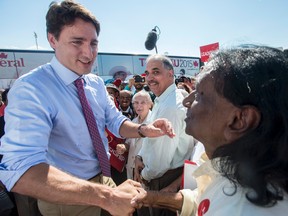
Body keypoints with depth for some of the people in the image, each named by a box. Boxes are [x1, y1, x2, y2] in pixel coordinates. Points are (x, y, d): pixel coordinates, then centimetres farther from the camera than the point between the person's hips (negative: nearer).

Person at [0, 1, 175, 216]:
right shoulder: (31, 89, -26)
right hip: (66, 198, -6)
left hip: (103, 179, 6)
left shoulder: (97, 83, -3)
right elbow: (19, 168, -37)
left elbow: (114, 121, -1)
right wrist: (106, 196, -43)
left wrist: (143, 129, -22)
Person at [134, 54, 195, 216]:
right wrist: (140, 157, 1)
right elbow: (152, 136, 13)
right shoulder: (162, 101, 5)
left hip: (166, 179, -9)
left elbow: (162, 158, -27)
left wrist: (146, 175, -10)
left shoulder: (171, 106, -29)